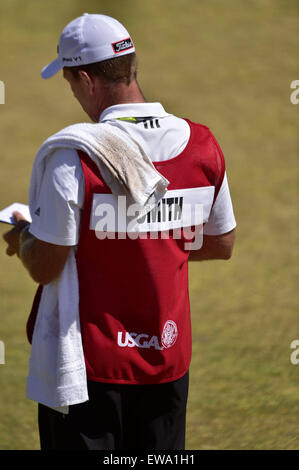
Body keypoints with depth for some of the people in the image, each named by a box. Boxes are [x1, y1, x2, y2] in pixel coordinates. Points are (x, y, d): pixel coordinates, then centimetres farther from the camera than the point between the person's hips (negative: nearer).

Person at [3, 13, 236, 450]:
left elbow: (45, 269, -15)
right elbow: (222, 245, 10)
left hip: (90, 362, -5)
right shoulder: (202, 145, -3)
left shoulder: (75, 157, -19)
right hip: (168, 356, 5)